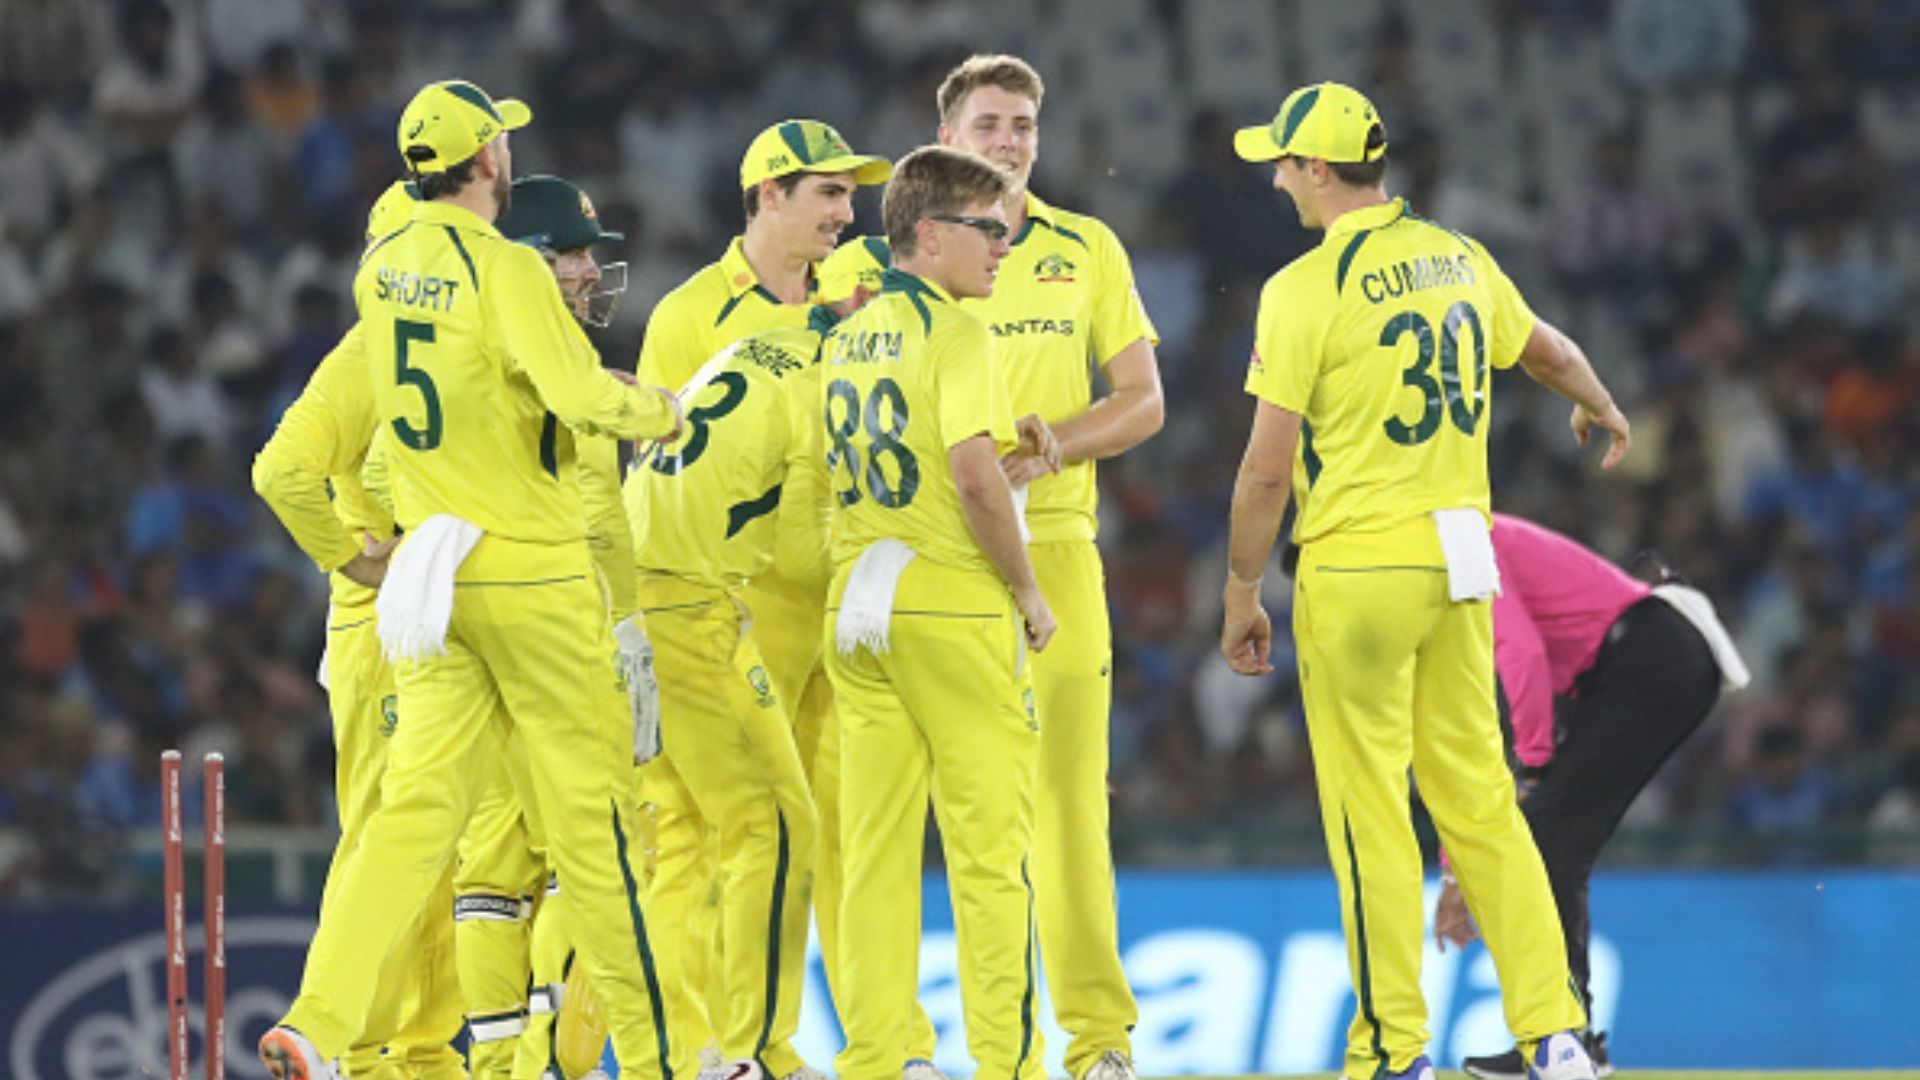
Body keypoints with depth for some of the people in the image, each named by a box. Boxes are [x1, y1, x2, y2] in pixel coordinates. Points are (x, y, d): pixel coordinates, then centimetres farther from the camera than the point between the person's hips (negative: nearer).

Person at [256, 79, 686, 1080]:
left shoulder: (379, 272, 8)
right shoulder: (505, 269, -15)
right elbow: (582, 396, -25)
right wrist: (660, 411, -6)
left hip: (431, 567, 6)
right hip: (533, 575, -6)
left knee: (416, 800, 2)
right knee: (589, 808, 3)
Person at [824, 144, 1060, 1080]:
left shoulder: (845, 340, 13)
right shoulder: (955, 334, -11)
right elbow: (973, 477, -20)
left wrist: (1002, 435, 14)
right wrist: (1027, 591, -10)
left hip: (857, 610, 7)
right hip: (954, 608, -7)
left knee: (874, 850, 7)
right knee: (990, 846, -2)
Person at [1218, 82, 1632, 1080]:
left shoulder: (1304, 289, -11)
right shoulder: (1459, 260, 8)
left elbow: (1267, 467, -12)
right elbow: (1547, 350, 28)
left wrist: (1241, 599, -2)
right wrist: (1600, 408, 50)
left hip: (1356, 568, -6)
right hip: (1460, 561, 6)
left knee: (1368, 812, 0)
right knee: (1477, 797, 10)